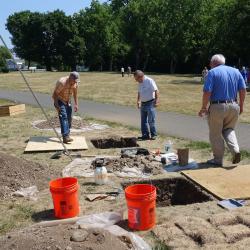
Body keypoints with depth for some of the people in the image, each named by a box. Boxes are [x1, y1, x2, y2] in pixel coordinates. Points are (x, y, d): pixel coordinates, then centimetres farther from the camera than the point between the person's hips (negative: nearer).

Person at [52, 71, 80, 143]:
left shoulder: (75, 83, -6)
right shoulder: (62, 82, -27)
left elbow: (75, 94, 8)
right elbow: (55, 94, -23)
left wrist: (76, 104, 4)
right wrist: (56, 105, -28)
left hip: (67, 101, 7)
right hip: (59, 101, -7)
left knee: (69, 118, 8)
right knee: (63, 117, -20)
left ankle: (67, 134, 25)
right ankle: (65, 137, -29)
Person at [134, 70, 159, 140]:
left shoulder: (149, 81, -15)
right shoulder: (140, 83, 10)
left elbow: (156, 91, -18)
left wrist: (156, 101, -23)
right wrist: (138, 101, 15)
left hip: (150, 103, -8)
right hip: (143, 104, 8)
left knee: (151, 121, -2)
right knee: (143, 121, 10)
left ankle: (153, 135, 11)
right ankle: (145, 135, 18)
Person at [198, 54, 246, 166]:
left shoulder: (212, 72, -7)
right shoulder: (236, 71, 9)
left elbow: (207, 92, -15)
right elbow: (243, 90, 6)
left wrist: (204, 107, -5)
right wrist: (241, 105, 15)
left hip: (217, 107, -5)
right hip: (233, 106, 5)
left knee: (215, 134, 9)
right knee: (229, 129, 23)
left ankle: (218, 159, 17)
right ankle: (235, 150, 2)